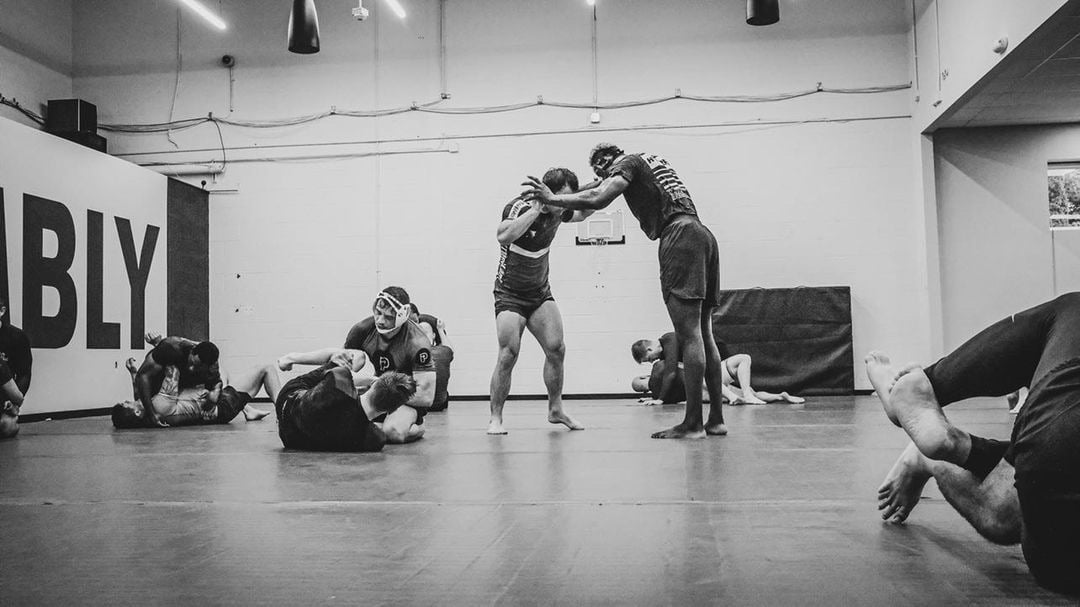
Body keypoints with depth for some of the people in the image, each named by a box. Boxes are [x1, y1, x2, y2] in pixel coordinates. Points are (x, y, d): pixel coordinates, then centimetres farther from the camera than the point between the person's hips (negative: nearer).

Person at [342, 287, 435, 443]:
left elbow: (426, 397, -26)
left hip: (409, 399, -5)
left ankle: (417, 427, 1)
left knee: (393, 432, -35)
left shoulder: (417, 343, -25)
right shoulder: (363, 329, -12)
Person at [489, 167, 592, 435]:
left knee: (556, 349, -3)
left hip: (541, 292, 6)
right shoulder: (518, 207, -21)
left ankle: (556, 409, 13)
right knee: (508, 354, -14)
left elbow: (583, 212, 20)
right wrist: (536, 209, -38)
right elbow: (503, 235, -42)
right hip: (509, 294, -6)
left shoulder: (558, 212, -3)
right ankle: (495, 418, -2)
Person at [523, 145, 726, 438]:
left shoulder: (627, 162, 4)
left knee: (689, 335, -12)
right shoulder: (650, 161, 31)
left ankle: (693, 423, -12)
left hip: (680, 235, -9)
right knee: (703, 335, 7)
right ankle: (716, 419, 8)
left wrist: (552, 198, -6)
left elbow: (598, 200, -13)